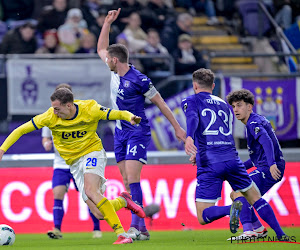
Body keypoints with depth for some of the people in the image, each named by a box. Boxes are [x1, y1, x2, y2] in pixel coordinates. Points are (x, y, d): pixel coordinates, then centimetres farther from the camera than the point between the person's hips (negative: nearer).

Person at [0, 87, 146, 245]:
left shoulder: (89, 109, -15)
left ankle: (121, 234, -31)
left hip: (92, 152, -3)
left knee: (90, 190, -33)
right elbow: (21, 130, -4)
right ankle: (123, 201, 22)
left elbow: (118, 114, -6)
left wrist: (130, 117, -28)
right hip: (74, 163, 3)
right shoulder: (51, 117, -11)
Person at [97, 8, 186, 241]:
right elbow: (101, 49, 21)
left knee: (132, 178, -18)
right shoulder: (115, 71, 4)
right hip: (121, 132, 8)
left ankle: (137, 226, -20)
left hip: (138, 132, -8)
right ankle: (141, 228, 5)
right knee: (127, 182, 3)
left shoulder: (139, 80, -18)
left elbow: (160, 102, -9)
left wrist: (177, 127, -5)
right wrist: (108, 22, 12)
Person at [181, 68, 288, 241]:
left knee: (203, 218, -2)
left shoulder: (191, 101, 9)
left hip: (209, 164, -4)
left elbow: (193, 118, -14)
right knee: (255, 198, 20)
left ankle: (231, 209, -29)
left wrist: (189, 138, -34)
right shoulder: (225, 105, 25)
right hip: (232, 159, 4)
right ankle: (281, 234, 10)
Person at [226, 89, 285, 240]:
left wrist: (272, 164, -44)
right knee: (235, 194, 16)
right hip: (264, 169, 10)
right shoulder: (254, 122, 20)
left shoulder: (254, 123, -12)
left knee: (239, 193, -22)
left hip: (270, 170, -10)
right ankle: (259, 228, 18)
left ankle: (248, 231, -34)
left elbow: (267, 142, -30)